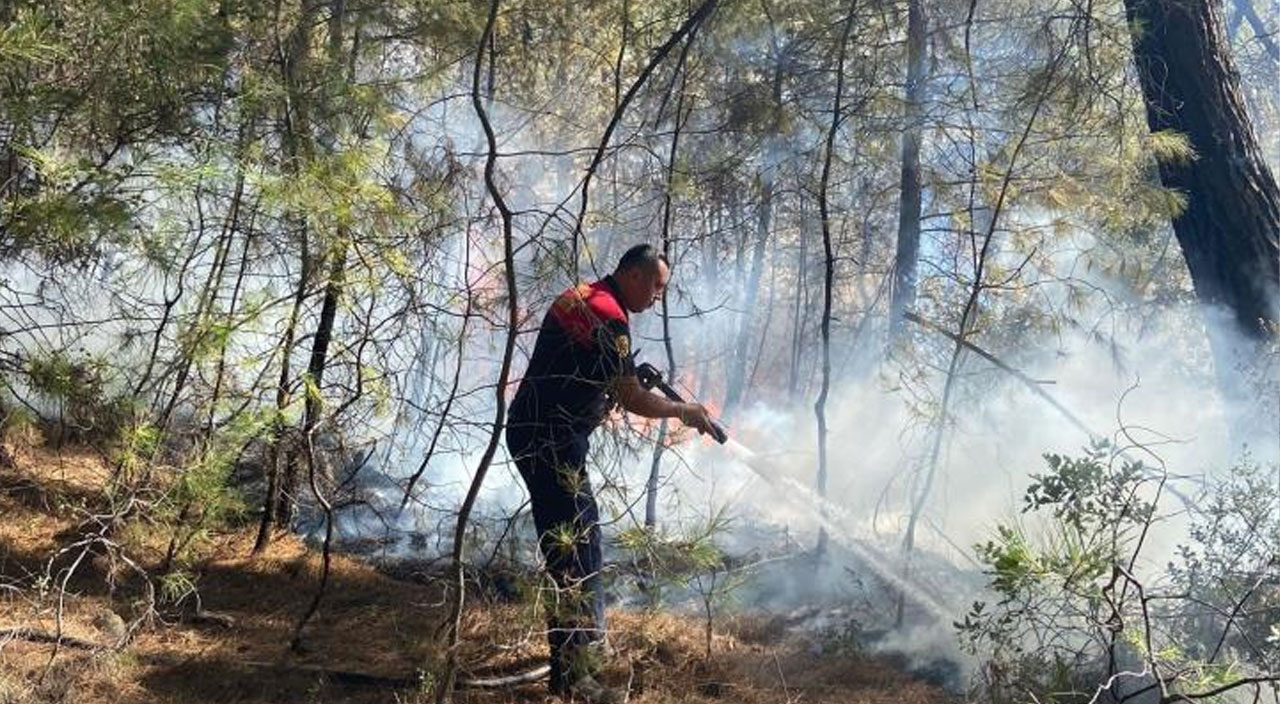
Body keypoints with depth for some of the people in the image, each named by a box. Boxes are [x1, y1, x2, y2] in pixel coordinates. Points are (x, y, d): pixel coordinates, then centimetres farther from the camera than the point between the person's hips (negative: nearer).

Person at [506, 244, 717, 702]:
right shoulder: (609, 316, -15)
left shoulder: (580, 298, 15)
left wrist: (631, 379, 13)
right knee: (577, 550, -10)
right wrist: (682, 411, -3)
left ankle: (578, 646, 28)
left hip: (537, 432, 11)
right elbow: (630, 399, -17)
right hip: (550, 440, -10)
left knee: (571, 540, 18)